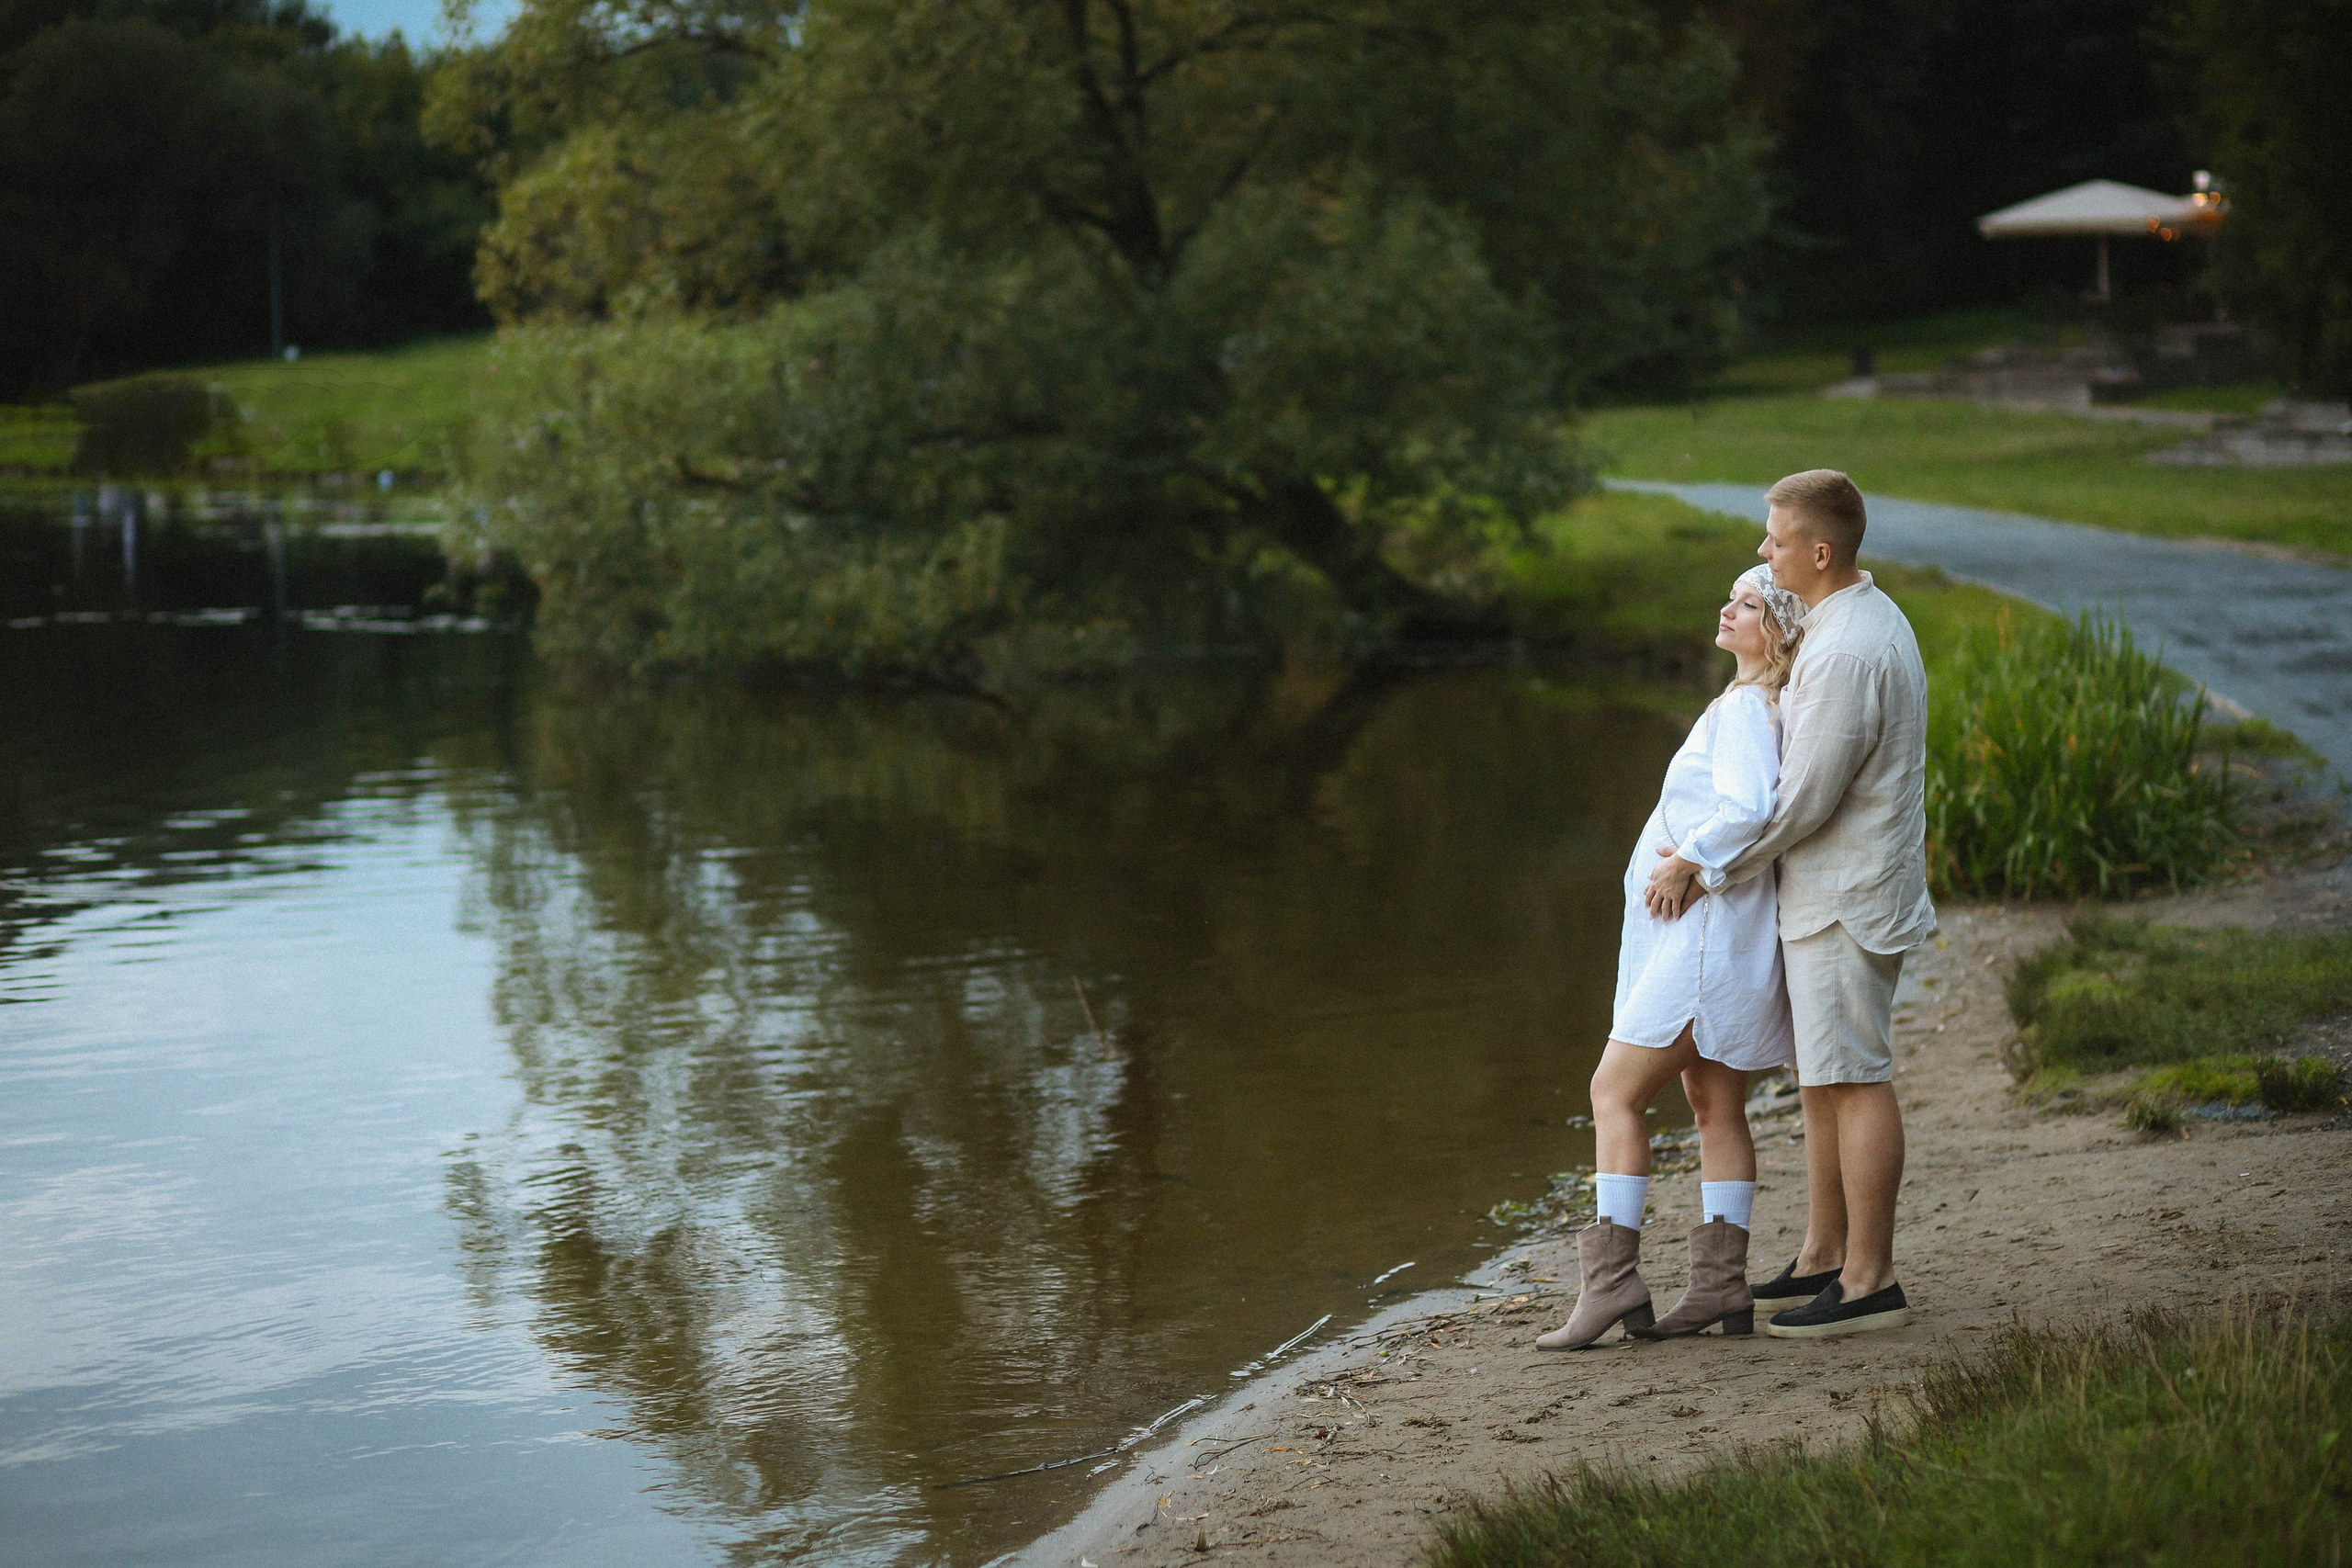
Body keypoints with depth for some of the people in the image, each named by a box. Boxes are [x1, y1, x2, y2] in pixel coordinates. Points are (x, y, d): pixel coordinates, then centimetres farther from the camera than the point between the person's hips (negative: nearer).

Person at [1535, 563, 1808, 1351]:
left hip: (1707, 926, -10)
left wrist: (1689, 858, -17)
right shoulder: (1754, 705, 15)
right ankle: (1721, 1285, 10)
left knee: (1615, 1091, -9)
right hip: (1692, 928, 10)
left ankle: (1612, 1277, -11)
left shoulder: (1746, 708, -15)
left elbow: (1744, 807, -30)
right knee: (1717, 1108, 9)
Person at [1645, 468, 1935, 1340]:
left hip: (1846, 897, -10)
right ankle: (1823, 1259, 22)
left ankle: (1869, 1281, 1)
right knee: (1821, 1076, 15)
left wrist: (1705, 870, -12)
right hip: (1828, 889, 10)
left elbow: (1803, 800, -22)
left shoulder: (1847, 654, -23)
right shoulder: (1864, 618, 11)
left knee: (1852, 1080, -5)